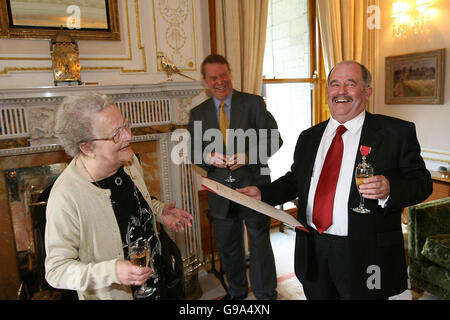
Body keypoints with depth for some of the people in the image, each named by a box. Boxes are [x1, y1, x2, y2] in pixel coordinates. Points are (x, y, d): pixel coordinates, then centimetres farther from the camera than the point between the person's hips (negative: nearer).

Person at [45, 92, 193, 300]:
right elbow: (56, 271, -23)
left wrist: (158, 210, -6)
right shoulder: (66, 197, -31)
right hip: (116, 293, -6)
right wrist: (111, 271, -35)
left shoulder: (128, 159, -9)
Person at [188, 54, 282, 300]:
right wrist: (208, 157, -16)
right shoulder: (197, 113, 5)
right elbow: (194, 152, 7)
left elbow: (274, 140, -5)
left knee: (259, 243, 9)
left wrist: (249, 156, -21)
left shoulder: (254, 103, -3)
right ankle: (236, 291, 41)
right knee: (227, 246, 18)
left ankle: (266, 294, 30)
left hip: (253, 186, -3)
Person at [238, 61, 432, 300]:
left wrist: (389, 189, -25)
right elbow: (294, 179, 14)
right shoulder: (308, 137, 10)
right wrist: (262, 193, -1)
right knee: (317, 296, 19)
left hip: (365, 255, -3)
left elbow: (421, 182, -5)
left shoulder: (397, 132, -4)